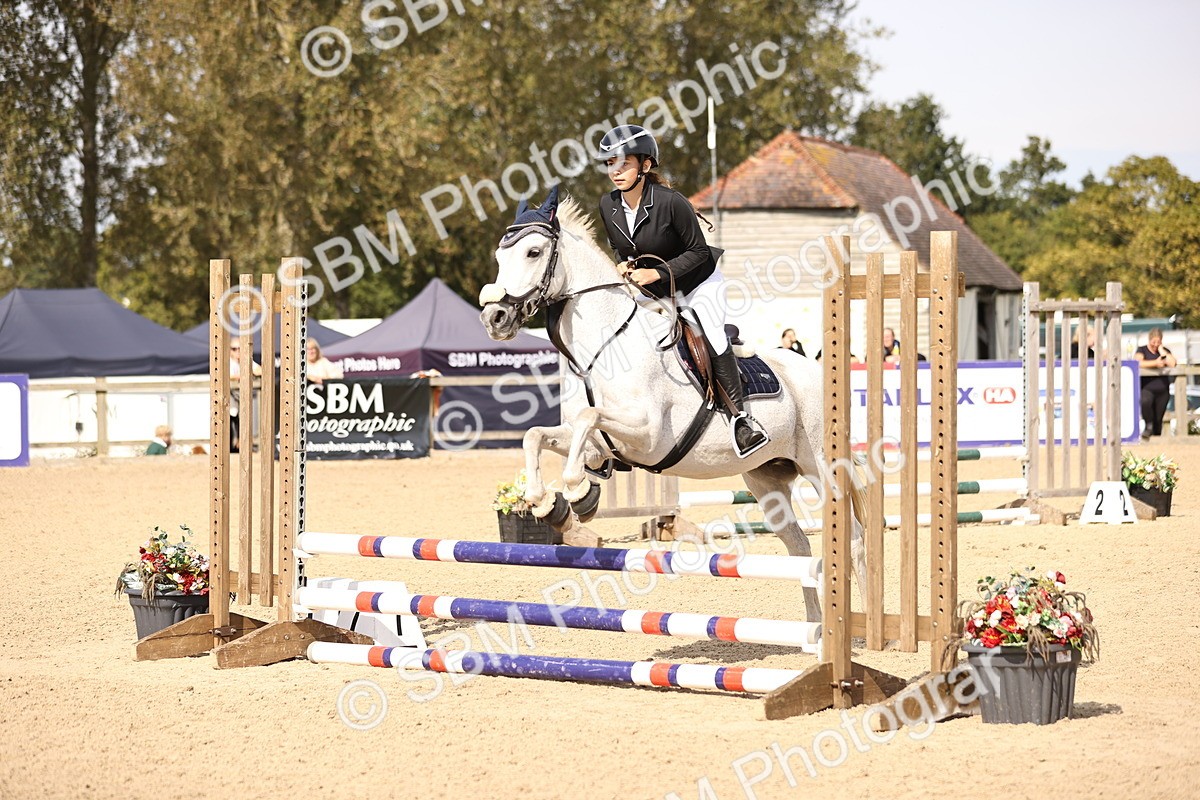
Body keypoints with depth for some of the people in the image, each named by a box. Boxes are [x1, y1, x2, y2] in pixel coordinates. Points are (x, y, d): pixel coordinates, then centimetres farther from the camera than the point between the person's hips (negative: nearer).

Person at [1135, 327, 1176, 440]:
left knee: (1158, 419, 1)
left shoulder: (1164, 351, 12)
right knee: (1145, 401, -36)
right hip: (1147, 388, -3)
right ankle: (1148, 425, -17)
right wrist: (1156, 363, -14)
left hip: (1162, 390, 3)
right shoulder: (1142, 350, 4)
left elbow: (1172, 363, -7)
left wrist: (1161, 350, -4)